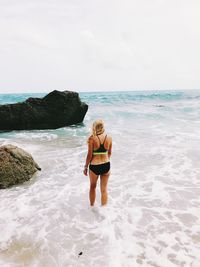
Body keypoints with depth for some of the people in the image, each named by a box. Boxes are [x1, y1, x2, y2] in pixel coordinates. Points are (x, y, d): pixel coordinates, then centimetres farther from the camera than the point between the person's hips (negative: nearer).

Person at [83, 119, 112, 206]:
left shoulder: (92, 138, -15)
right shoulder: (109, 138, -4)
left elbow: (89, 155, -11)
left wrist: (86, 167, 2)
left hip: (94, 166, -2)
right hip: (106, 165, 2)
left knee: (93, 187, 23)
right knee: (104, 189, 15)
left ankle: (92, 206, 40)